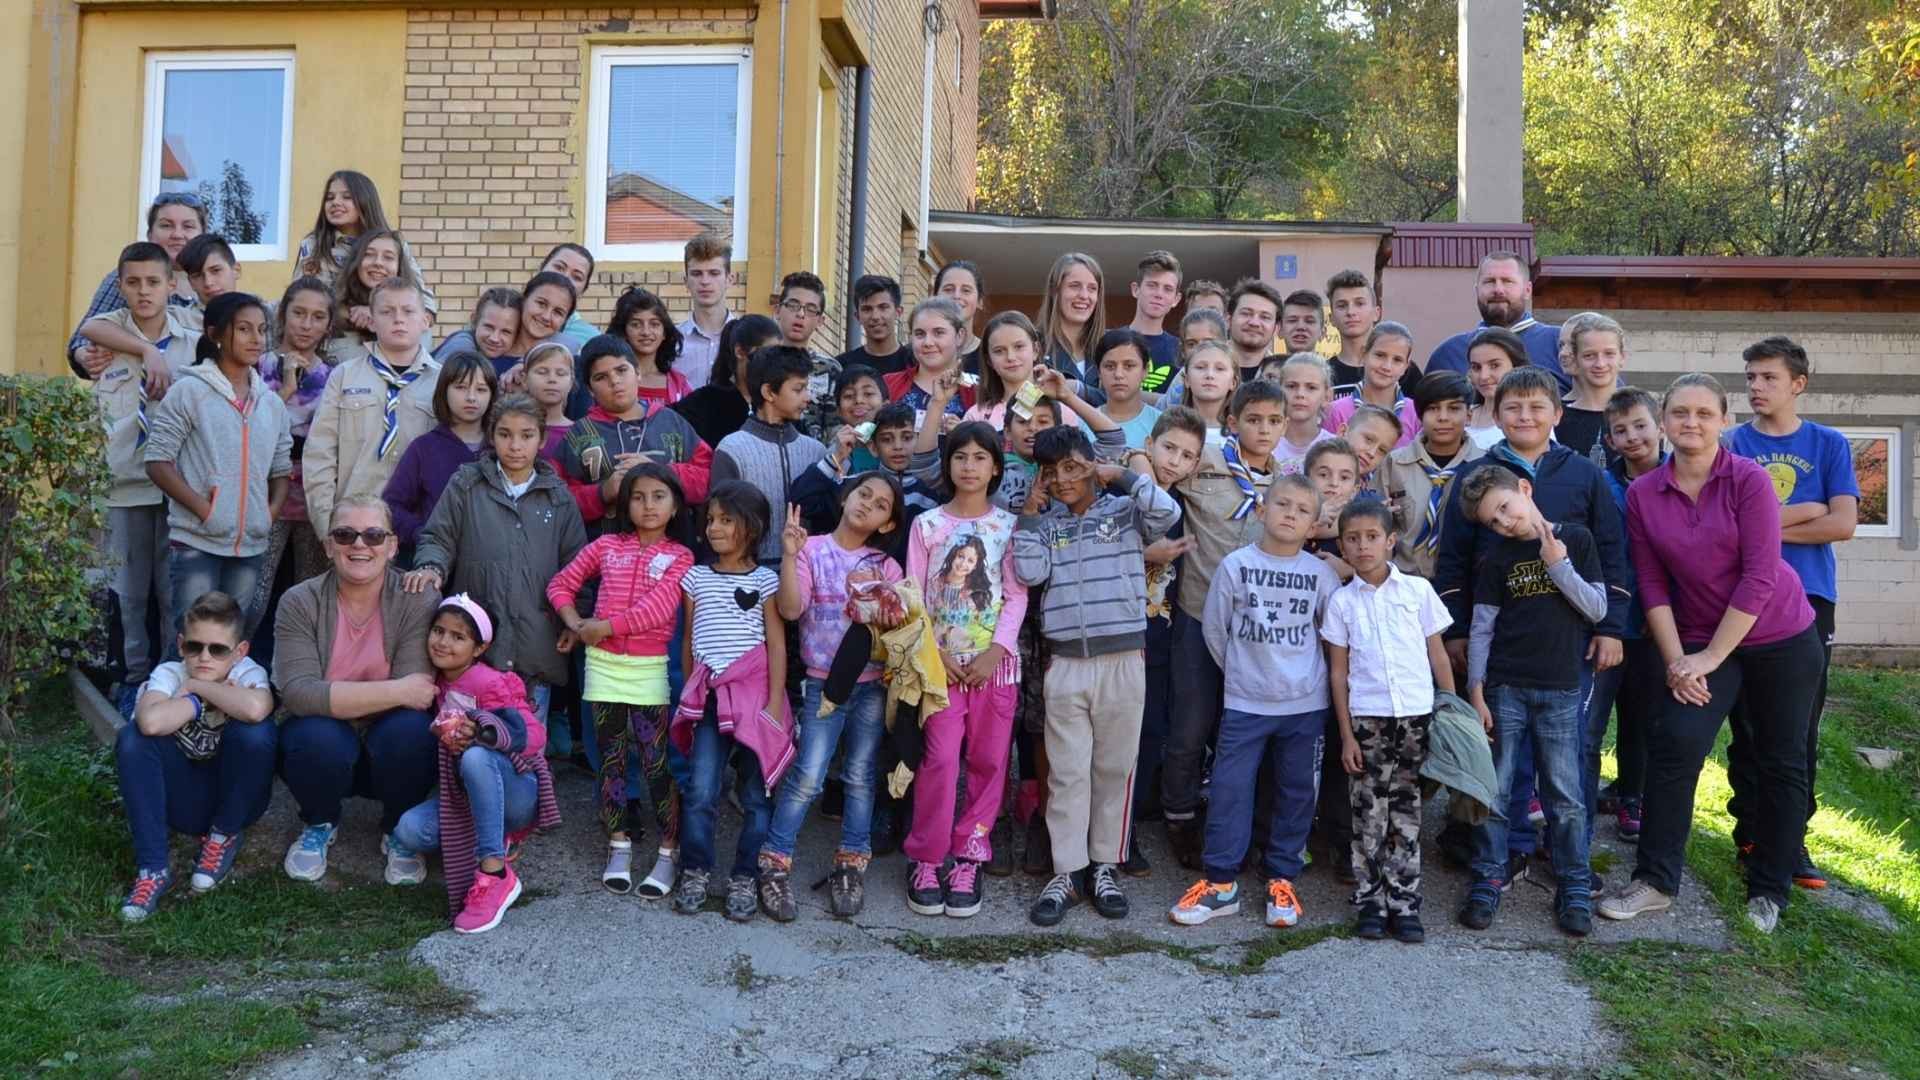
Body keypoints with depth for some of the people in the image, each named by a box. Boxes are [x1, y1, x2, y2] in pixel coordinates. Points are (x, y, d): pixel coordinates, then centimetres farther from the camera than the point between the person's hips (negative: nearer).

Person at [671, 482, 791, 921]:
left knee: (756, 793, 3)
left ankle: (744, 879, 13)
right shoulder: (696, 577, 11)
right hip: (709, 698, 2)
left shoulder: (764, 580, 3)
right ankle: (695, 873, 8)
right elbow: (689, 642, 15)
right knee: (700, 791, -6)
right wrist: (690, 693, 14)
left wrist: (774, 703, -7)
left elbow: (776, 644, -1)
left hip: (754, 695, -2)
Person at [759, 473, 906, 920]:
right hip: (823, 684, -3)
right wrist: (789, 555, -23)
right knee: (807, 778, -6)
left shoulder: (886, 567, 7)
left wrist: (889, 620, -17)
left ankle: (851, 866, 19)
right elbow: (791, 609, -13)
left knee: (860, 777, 9)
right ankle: (775, 866, 6)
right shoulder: (813, 550, -1)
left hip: (872, 685, 3)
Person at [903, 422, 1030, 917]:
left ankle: (968, 858, 14)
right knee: (940, 759, -7)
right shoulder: (926, 525, 5)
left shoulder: (1009, 527, 5)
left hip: (996, 660, 1)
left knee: (988, 761, 3)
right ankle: (925, 858, 5)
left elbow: (1016, 596, 0)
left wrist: (996, 650, -12)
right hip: (941, 660, -1)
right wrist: (933, 652, -9)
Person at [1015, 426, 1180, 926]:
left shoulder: (1126, 512, 4)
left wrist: (1121, 475, -7)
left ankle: (1105, 868, 19)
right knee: (1067, 773, 4)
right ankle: (1066, 873, 11)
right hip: (1065, 664, 2)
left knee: (1115, 769, 7)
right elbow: (1030, 573, -3)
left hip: (1122, 661, -2)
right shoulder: (1046, 523, 11)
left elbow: (1167, 513, -16)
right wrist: (1028, 515, -1)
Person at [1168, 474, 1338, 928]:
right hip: (1245, 702, -1)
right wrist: (1240, 671, 9)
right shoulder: (1235, 565, -5)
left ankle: (1281, 879, 22)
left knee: (1296, 791, 9)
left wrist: (1307, 673, 9)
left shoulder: (1321, 574, -3)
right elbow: (1214, 628, 4)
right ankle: (1220, 882, 7)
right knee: (1230, 788, -2)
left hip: (1305, 704, 1)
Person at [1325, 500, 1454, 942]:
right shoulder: (1342, 600, 3)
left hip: (1417, 715, 0)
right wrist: (1346, 733, -1)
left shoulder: (1418, 590, 3)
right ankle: (1370, 902, 13)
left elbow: (1438, 654, 7)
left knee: (1407, 811, 6)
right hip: (1367, 718, 0)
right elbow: (1338, 671, 4)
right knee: (1369, 811, 3)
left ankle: (1404, 902, 13)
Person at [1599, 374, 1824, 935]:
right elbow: (1652, 584, -3)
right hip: (1699, 642, 2)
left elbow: (1759, 577, -19)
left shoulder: (1750, 479, -15)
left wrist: (1711, 657, -19)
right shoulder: (1642, 494, -5)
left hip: (1780, 638, -2)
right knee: (1675, 741, -15)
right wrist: (1676, 661, -11)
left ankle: (1769, 892, 24)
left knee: (1781, 763, 8)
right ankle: (1655, 881, -5)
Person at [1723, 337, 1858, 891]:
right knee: (1747, 723, 4)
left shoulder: (1829, 444, 8)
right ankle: (1751, 829, 16)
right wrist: (1809, 510, -5)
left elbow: (1843, 524, -4)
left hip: (1808, 600, 0)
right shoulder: (1733, 443, 6)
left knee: (1801, 727, 1)